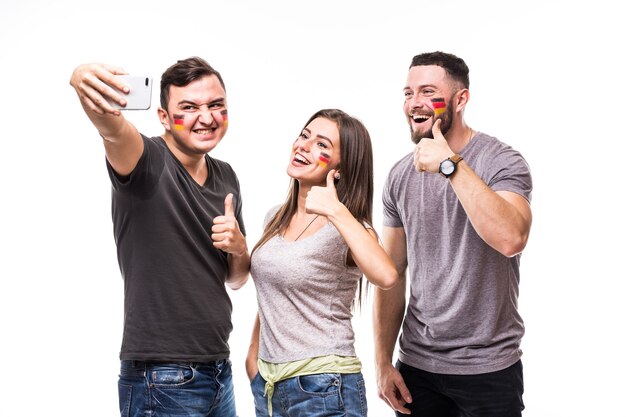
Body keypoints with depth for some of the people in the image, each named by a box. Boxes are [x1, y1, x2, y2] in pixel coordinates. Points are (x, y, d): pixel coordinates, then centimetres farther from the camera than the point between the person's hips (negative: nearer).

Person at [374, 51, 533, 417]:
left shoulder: (502, 162, -11)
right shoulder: (400, 175, 3)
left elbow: (511, 238, -30)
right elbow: (392, 274, 6)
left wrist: (450, 166, -27)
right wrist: (383, 364, 4)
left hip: (488, 369, -4)